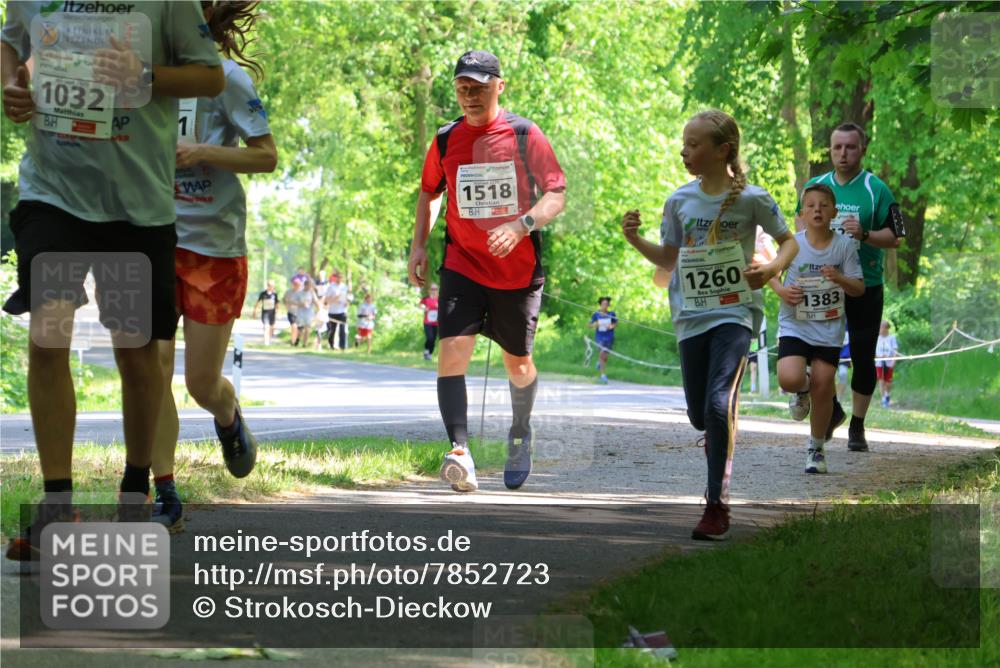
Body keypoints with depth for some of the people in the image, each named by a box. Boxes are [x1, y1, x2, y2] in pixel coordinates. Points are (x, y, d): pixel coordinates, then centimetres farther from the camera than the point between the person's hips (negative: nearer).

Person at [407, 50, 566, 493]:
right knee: (452, 349, -20)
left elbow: (556, 196, -9)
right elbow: (429, 192, 20)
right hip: (463, 265, 1)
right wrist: (419, 245, 8)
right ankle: (459, 452, -27)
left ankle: (521, 433, 40)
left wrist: (521, 225, -27)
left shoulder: (524, 135, -6)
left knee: (517, 361, 11)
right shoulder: (446, 140, 3)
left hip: (518, 269, -1)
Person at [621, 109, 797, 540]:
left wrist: (770, 270, -15)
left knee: (719, 403, -20)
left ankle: (717, 505, -16)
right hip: (691, 315, 5)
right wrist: (636, 240, -3)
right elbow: (668, 259, 15)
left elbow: (789, 242, 4)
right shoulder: (679, 201, 4)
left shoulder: (751, 198, -7)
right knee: (698, 416, 8)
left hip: (735, 311, -5)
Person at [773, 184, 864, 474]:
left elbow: (859, 288, -1)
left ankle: (816, 448, 21)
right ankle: (802, 390, 18)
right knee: (789, 379, -22)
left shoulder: (844, 246, -4)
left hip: (829, 328, 0)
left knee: (823, 388, -1)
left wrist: (839, 279, -22)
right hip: (794, 324, 0)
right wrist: (782, 290, -11)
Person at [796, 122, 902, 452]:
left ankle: (857, 426, 14)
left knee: (863, 358, 2)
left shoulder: (876, 189, -2)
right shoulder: (815, 186, 8)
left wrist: (864, 234, -21)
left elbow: (894, 238, -4)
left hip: (865, 286, -2)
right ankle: (832, 408, 23)